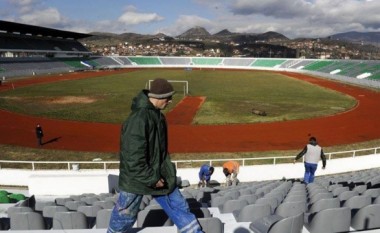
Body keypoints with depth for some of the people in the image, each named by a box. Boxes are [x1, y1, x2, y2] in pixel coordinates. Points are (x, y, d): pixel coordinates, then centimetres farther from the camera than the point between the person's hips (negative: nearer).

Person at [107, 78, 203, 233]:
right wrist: (151, 179, -21)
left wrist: (166, 170, 14)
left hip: (159, 176, 8)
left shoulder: (157, 115, 2)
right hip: (137, 179, -7)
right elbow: (133, 157, -28)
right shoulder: (138, 119, -27)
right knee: (124, 218, 14)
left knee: (179, 207, 13)